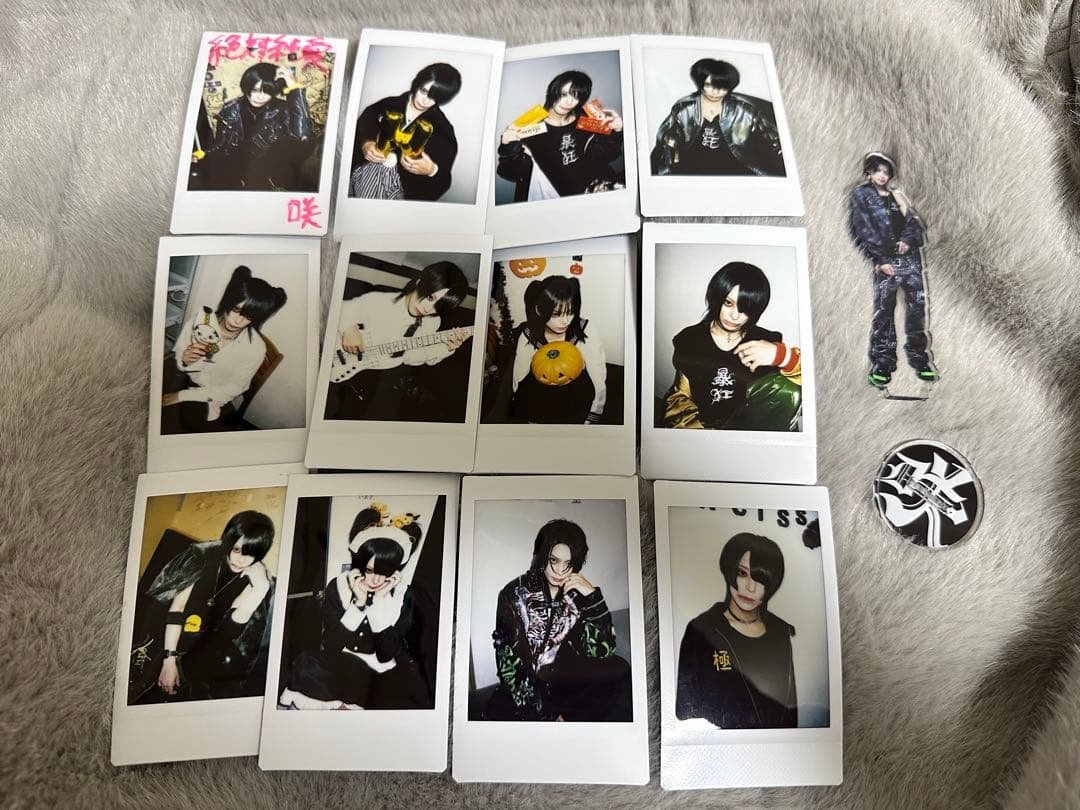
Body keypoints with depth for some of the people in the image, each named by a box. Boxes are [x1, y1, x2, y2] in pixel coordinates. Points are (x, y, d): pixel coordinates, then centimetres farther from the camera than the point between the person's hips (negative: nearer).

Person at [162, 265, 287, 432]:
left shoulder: (255, 349, -21)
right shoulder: (203, 317, -17)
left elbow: (231, 389, -13)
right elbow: (177, 352, -2)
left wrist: (183, 395, -18)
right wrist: (184, 359, -28)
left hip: (210, 396, -1)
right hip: (184, 376, 2)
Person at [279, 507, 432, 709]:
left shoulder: (403, 596, -9)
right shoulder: (337, 587, -9)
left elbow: (386, 655, -16)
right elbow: (330, 646, -16)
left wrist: (381, 601, -22)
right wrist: (359, 602, -24)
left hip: (385, 675, 1)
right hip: (341, 669, -1)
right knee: (307, 668, -30)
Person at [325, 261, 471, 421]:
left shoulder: (432, 322, -6)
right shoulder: (377, 302, -19)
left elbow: (411, 356, 2)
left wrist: (445, 348, -12)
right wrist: (349, 328, -27)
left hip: (392, 373, 3)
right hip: (352, 370, -3)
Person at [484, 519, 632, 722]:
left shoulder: (578, 595, 0)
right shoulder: (515, 594, -7)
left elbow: (601, 651, -8)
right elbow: (507, 660, -10)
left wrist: (593, 597, -17)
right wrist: (544, 713, -14)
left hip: (569, 687, 2)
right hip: (523, 692, -2)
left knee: (619, 673, -23)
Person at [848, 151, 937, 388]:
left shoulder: (897, 196, 21)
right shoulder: (861, 194, 7)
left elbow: (915, 222, 15)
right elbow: (861, 231, -2)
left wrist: (907, 239, -8)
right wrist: (878, 261, -10)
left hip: (910, 257, 5)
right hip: (885, 260, -4)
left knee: (917, 308, 1)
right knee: (883, 311, -9)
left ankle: (919, 359, 10)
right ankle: (882, 364, -5)